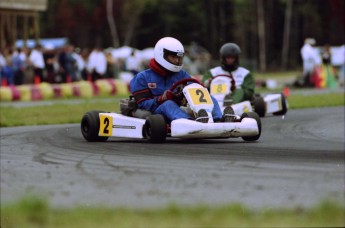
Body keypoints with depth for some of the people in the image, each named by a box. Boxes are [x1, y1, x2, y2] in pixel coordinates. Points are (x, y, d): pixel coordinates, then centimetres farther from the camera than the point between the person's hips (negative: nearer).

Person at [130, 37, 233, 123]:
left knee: (211, 99, -12)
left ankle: (219, 119, -48)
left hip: (184, 113, 5)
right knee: (168, 104, -37)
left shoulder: (182, 75, 24)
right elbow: (142, 104, 0)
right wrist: (161, 99, -19)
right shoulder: (142, 78, 11)